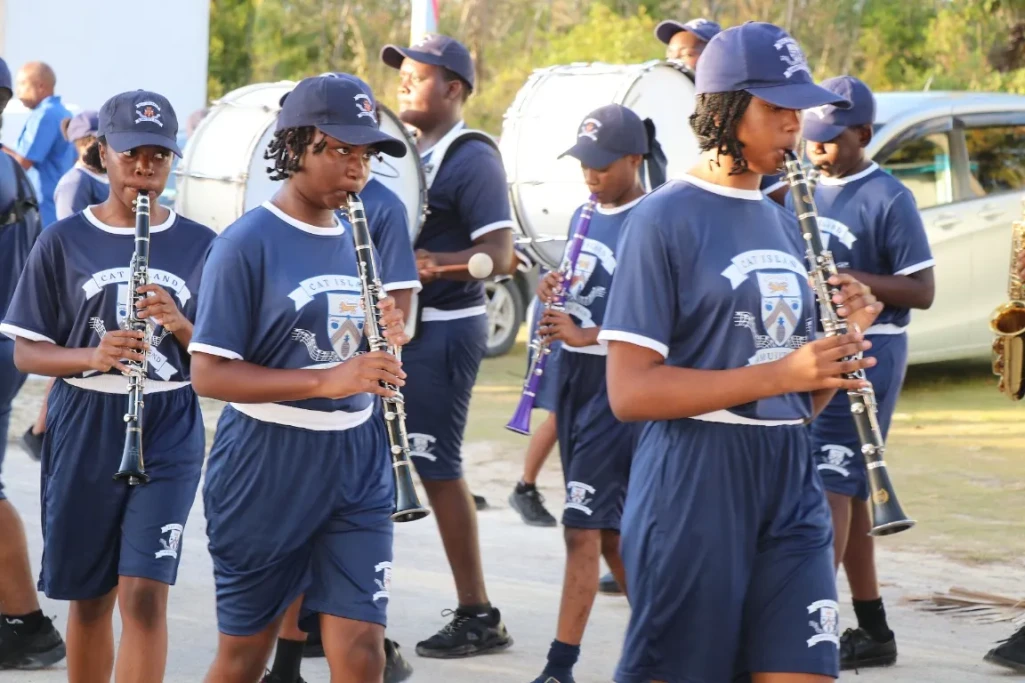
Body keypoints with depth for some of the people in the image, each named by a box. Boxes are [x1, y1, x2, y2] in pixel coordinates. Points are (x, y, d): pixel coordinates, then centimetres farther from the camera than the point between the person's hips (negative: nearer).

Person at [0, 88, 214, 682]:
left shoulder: (200, 246, 4)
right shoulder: (64, 242, 1)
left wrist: (181, 326, -15)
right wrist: (93, 355, -18)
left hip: (169, 431, -1)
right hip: (83, 431, 1)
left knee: (145, 596, -12)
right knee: (89, 598, 10)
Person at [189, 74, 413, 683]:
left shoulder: (358, 239, 10)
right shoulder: (248, 242, -10)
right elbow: (210, 375, -15)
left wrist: (389, 341, -4)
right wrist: (326, 381, -25)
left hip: (357, 466, 5)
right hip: (265, 469, -5)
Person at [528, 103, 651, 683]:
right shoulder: (586, 217, 13)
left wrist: (586, 335, -26)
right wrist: (553, 293, 1)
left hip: (616, 382, -9)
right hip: (574, 374, 9)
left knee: (584, 526, -10)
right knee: (607, 524, 14)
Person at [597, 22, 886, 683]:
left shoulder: (783, 221, 15)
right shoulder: (666, 218, -6)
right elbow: (629, 392, -14)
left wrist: (845, 335, -1)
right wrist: (778, 374, -20)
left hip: (790, 483, 6)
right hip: (695, 484, -6)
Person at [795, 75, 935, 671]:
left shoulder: (888, 198, -10)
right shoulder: (804, 189, 11)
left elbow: (923, 290, -13)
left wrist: (852, 279, -25)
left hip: (866, 352, -8)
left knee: (832, 481, -13)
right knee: (845, 487, 10)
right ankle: (873, 632, 17)